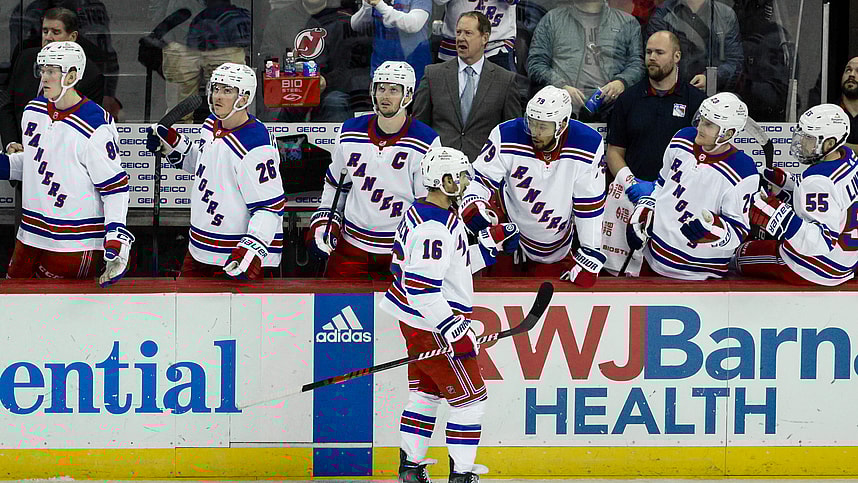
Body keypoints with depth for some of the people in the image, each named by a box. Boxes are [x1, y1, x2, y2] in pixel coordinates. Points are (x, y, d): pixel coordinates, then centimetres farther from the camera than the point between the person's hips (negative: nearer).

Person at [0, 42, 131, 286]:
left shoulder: (94, 128, -16)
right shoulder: (33, 112, 7)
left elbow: (115, 187, -14)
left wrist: (116, 240, -21)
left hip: (75, 245, -8)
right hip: (30, 237, 8)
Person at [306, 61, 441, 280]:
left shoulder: (425, 143, -9)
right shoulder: (350, 133, 3)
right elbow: (335, 182, 19)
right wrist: (325, 219, 9)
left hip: (401, 250, -3)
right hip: (352, 245, 4)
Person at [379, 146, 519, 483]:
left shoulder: (422, 213, 10)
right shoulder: (434, 227, -24)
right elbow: (421, 286, -29)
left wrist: (490, 246, 13)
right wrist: (452, 330, -28)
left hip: (417, 321, 11)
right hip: (431, 325, -11)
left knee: (426, 392, 19)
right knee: (469, 397, -3)